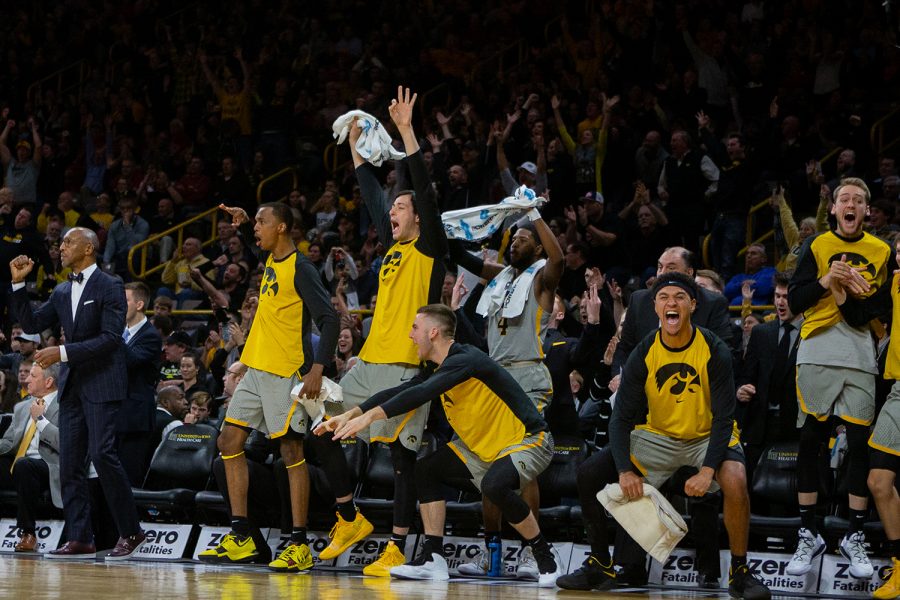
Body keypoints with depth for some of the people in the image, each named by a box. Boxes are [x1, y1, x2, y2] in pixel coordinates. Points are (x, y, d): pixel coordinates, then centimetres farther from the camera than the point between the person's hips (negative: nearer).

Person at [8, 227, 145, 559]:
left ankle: (130, 532, -6)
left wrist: (63, 352, -19)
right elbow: (32, 323, 16)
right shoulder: (62, 292, 16)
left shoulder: (109, 287, -6)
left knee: (102, 453, -16)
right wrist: (18, 284, 7)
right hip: (72, 384, 8)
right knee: (70, 462, 2)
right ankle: (80, 539, 4)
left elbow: (110, 338, -15)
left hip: (102, 383, -8)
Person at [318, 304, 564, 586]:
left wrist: (368, 416, -37)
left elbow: (421, 393, -35)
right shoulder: (438, 368, 4)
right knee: (426, 469, 2)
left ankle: (545, 554, -15)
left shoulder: (466, 360, -25)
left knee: (495, 485, -36)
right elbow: (400, 391, 5)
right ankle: (432, 559, 3)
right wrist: (351, 414, -7)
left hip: (529, 440, -10)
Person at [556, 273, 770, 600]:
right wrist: (625, 470, -25)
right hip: (658, 436, 3)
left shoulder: (715, 351, -19)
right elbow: (621, 418, -11)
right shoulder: (643, 354, -12)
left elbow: (724, 418, -19)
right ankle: (600, 566, 7)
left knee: (735, 479, -35)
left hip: (708, 436, -3)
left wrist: (708, 469, -32)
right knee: (589, 473, -10)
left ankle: (740, 572, -18)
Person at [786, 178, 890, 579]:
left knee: (860, 443, -3)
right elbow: (795, 302, 2)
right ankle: (809, 535, 8)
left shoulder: (881, 252, 12)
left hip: (861, 358, 1)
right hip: (817, 354, -1)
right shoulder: (817, 247, 8)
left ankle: (855, 538, 5)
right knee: (809, 441, 1)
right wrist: (826, 280, -13)